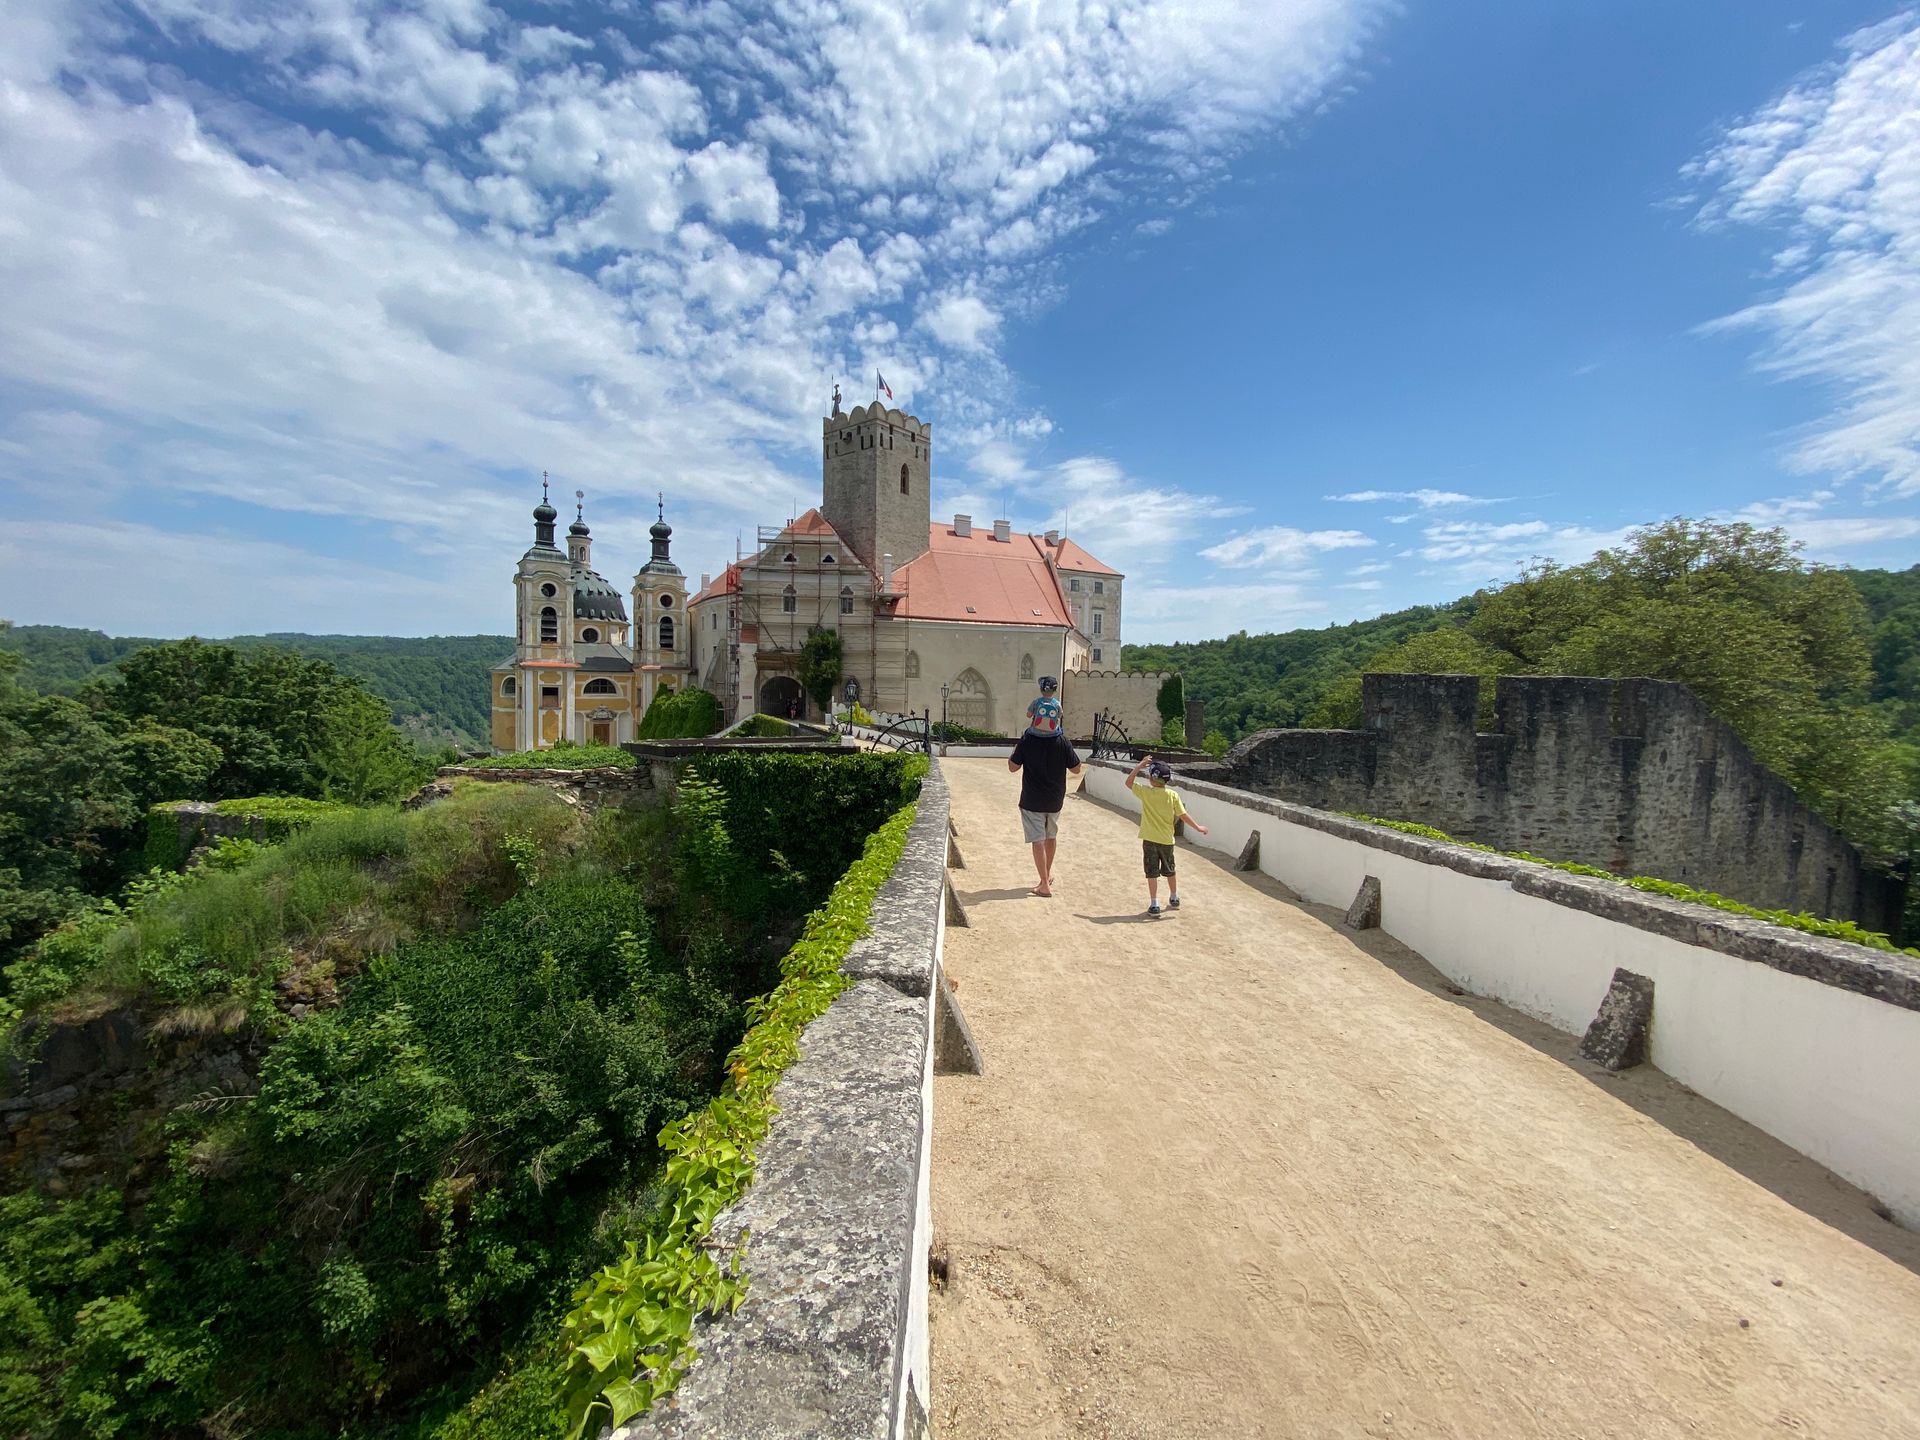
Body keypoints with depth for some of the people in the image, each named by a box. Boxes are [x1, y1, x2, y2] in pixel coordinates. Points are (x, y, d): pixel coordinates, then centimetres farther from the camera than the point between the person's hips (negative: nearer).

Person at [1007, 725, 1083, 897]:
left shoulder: (1026, 741, -14)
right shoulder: (1063, 742, -10)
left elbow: (1013, 767, -7)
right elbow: (1076, 769, -2)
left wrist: (1015, 750, 10)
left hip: (1032, 801, -3)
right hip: (1055, 800, 3)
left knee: (1038, 840, 1)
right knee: (1051, 836, 23)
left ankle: (1045, 885, 1)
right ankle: (1048, 874, 39)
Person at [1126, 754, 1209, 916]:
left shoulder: (1146, 793, -12)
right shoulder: (1173, 795, -7)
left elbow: (1128, 782, -1)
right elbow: (1183, 815, -6)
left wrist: (1139, 766, -2)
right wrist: (1198, 827, 5)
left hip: (1150, 839, -3)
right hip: (1167, 840, 3)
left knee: (1152, 872, 2)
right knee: (1170, 871, 21)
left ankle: (1154, 905, 1)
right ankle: (1174, 899, 35)